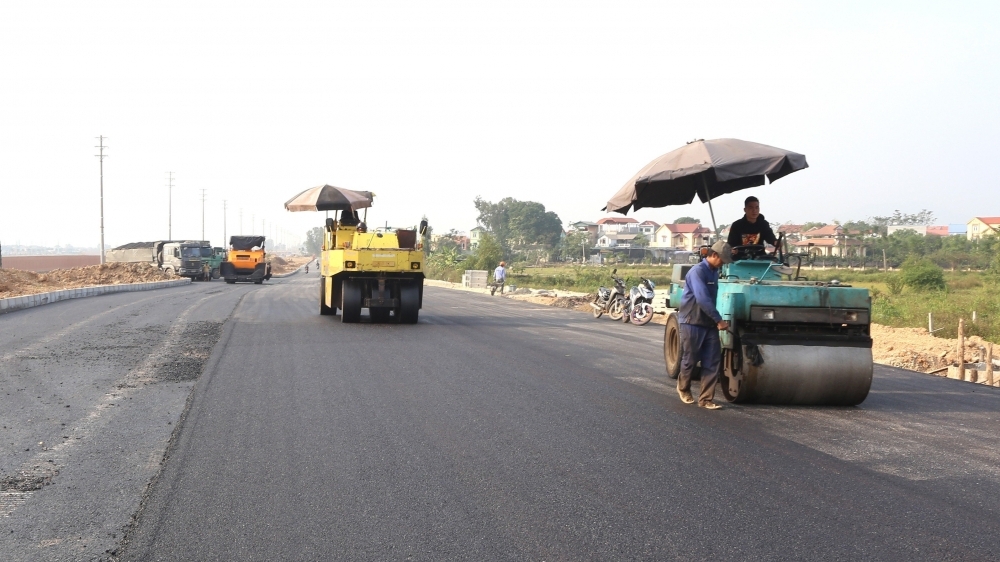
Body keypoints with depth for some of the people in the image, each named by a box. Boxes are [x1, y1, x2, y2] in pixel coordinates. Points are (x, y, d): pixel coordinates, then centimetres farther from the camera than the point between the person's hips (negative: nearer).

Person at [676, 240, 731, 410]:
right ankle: (683, 388, 32)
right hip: (692, 322, -8)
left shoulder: (714, 272, 11)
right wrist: (719, 320, -24)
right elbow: (702, 299, -25)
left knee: (712, 362, 0)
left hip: (709, 323, 8)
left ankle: (706, 399, 2)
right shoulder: (697, 271, -17)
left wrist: (716, 320, 13)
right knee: (690, 359, 6)